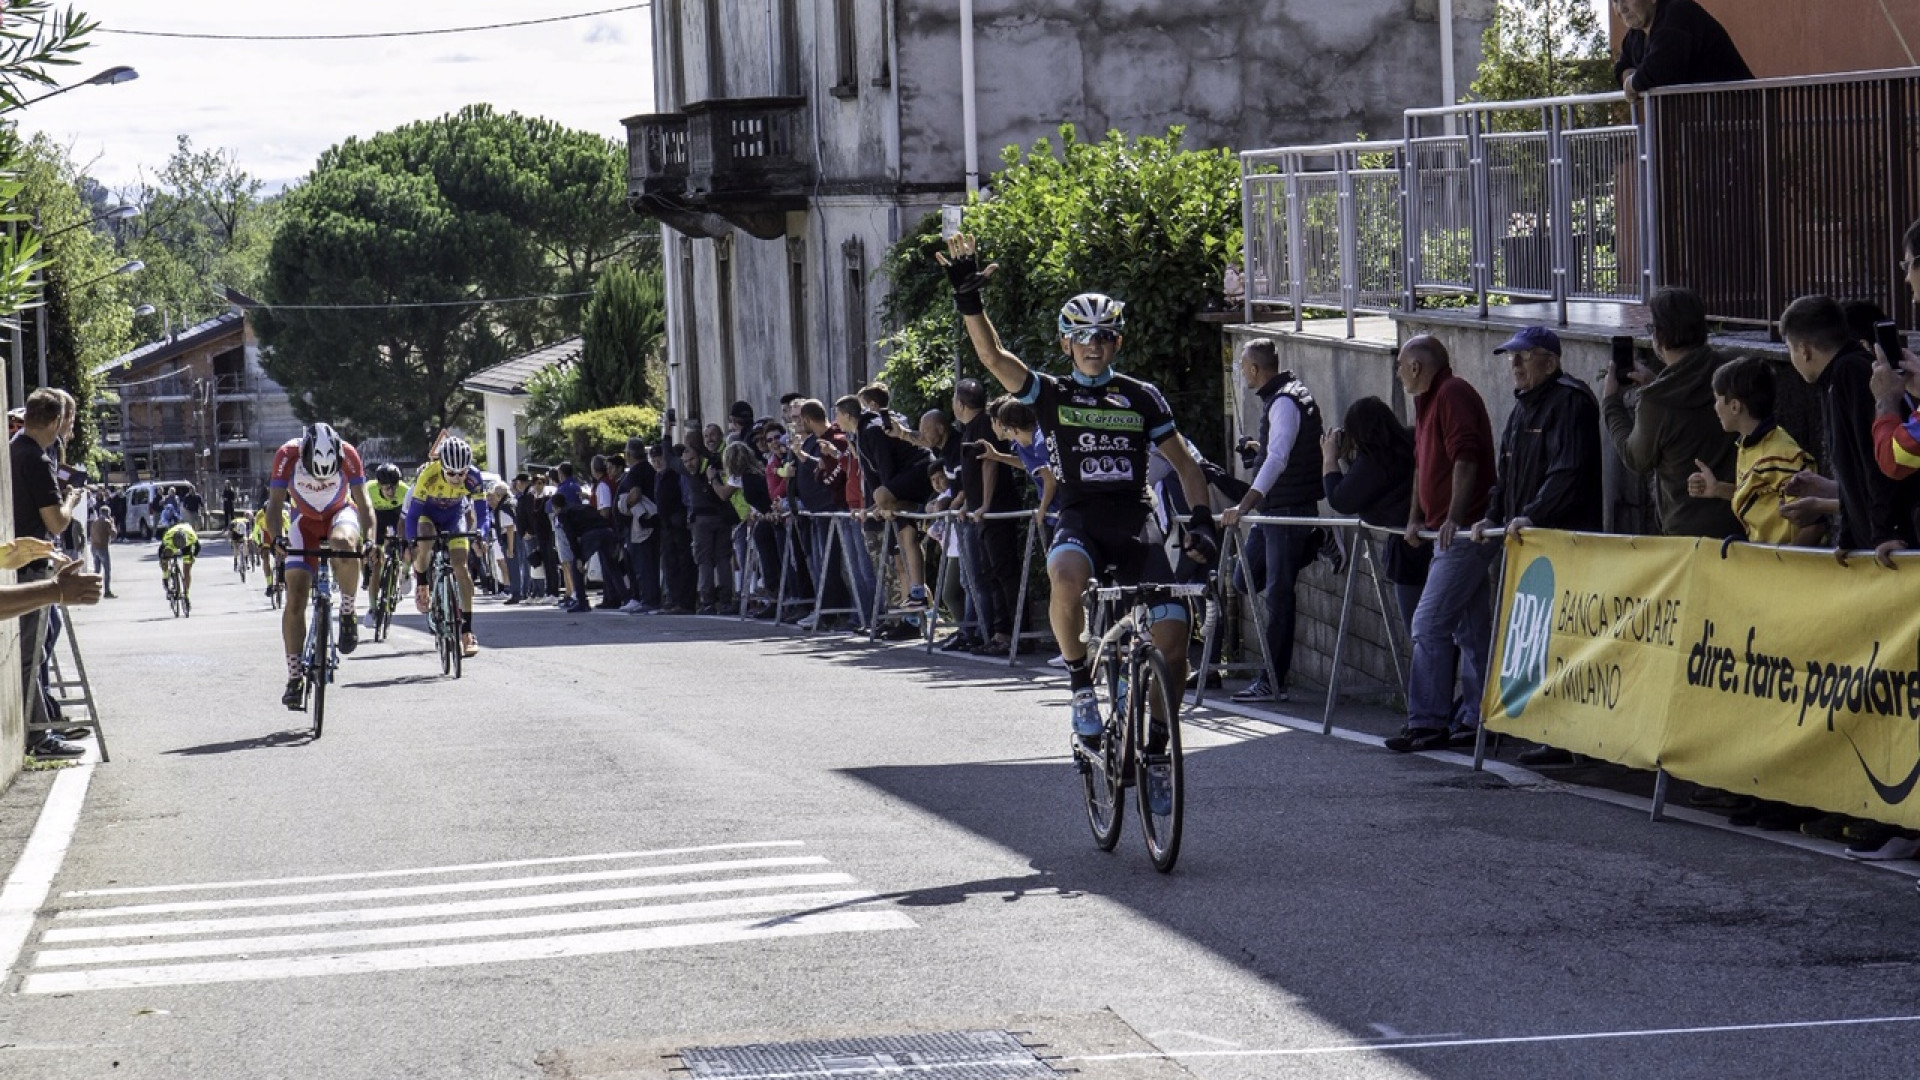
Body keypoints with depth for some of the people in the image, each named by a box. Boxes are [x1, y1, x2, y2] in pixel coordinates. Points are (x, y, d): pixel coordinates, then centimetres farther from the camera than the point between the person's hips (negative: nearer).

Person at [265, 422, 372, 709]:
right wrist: (277, 538, -42)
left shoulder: (348, 454, -28)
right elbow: (275, 504, -24)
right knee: (295, 599, -9)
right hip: (305, 521, 1)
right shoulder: (287, 456, -27)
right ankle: (294, 676, 1)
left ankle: (348, 612, -14)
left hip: (341, 513, -1)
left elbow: (363, 503, -24)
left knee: (344, 545, -39)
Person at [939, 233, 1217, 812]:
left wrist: (1201, 520, 1)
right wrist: (967, 295, -21)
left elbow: (1184, 464, 15)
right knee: (1066, 576, -39)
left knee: (1172, 629, -15)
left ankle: (1156, 751, 7)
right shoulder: (1051, 394, 7)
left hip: (1134, 524, 2)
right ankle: (1081, 682, -13)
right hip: (1080, 520, -2)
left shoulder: (1142, 397, 11)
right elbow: (992, 355, -8)